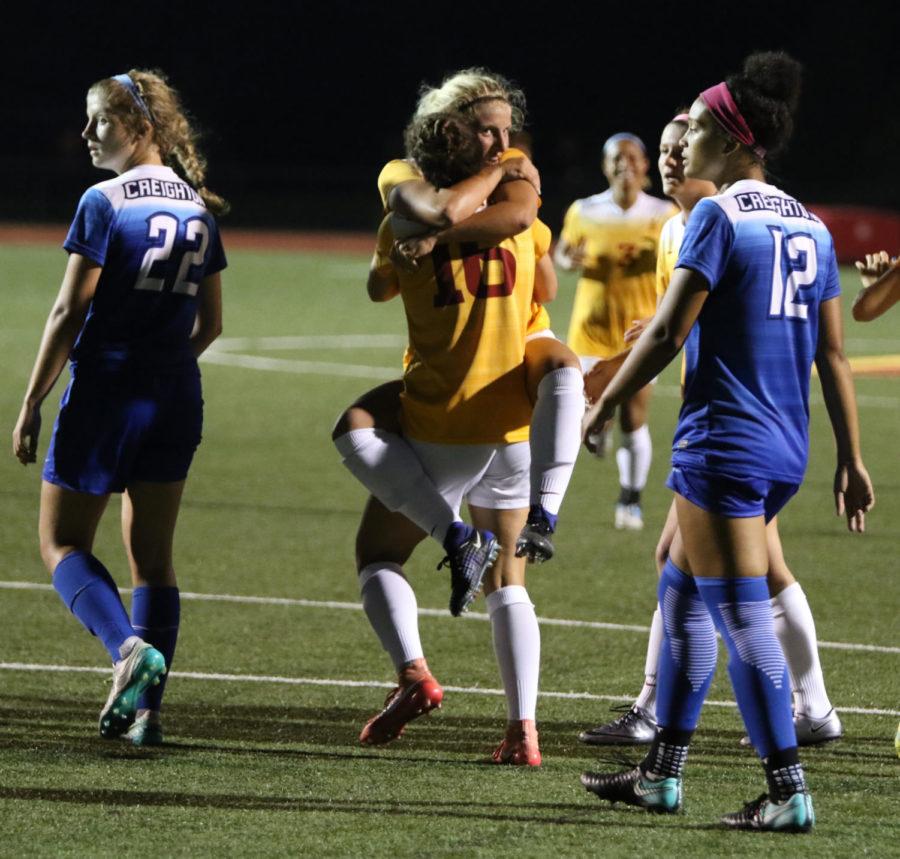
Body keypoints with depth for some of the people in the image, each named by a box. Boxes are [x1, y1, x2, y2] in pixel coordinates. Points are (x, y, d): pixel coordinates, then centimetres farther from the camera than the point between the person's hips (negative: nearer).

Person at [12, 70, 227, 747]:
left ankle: (130, 647, -19)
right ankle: (144, 707, 6)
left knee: (64, 544, 5)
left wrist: (31, 404, -7)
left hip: (104, 390, -6)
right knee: (152, 557, 11)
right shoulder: (199, 208, 8)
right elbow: (209, 322, 13)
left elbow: (69, 314, -13)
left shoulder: (105, 204, -12)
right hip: (177, 400, 6)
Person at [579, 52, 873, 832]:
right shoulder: (811, 228, 11)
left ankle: (789, 794, -6)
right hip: (785, 447, 8)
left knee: (743, 615, -5)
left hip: (723, 441, -8)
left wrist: (602, 408, -3)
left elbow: (667, 334, -13)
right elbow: (832, 354, 11)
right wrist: (852, 460, 13)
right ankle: (662, 773, 24)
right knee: (681, 593, 19)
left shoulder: (720, 217, -11)